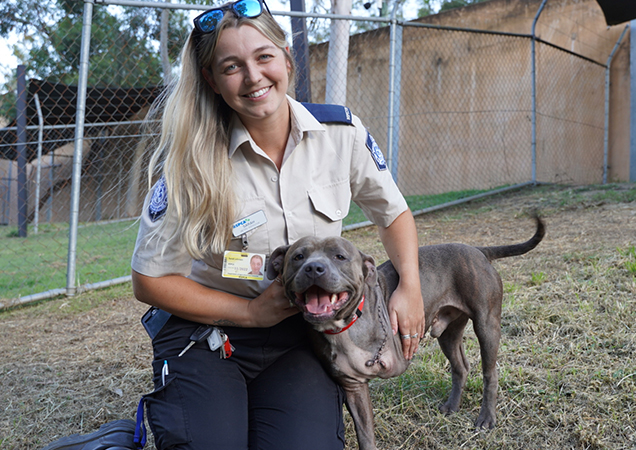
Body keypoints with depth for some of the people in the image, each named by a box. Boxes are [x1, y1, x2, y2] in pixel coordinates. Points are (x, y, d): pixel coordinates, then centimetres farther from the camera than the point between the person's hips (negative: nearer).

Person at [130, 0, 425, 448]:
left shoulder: (343, 133, -8)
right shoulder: (194, 164, -15)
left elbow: (392, 212, 9)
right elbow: (150, 280, -8)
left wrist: (410, 288, -5)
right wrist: (251, 312, -13)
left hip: (302, 335, 2)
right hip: (207, 333, -1)